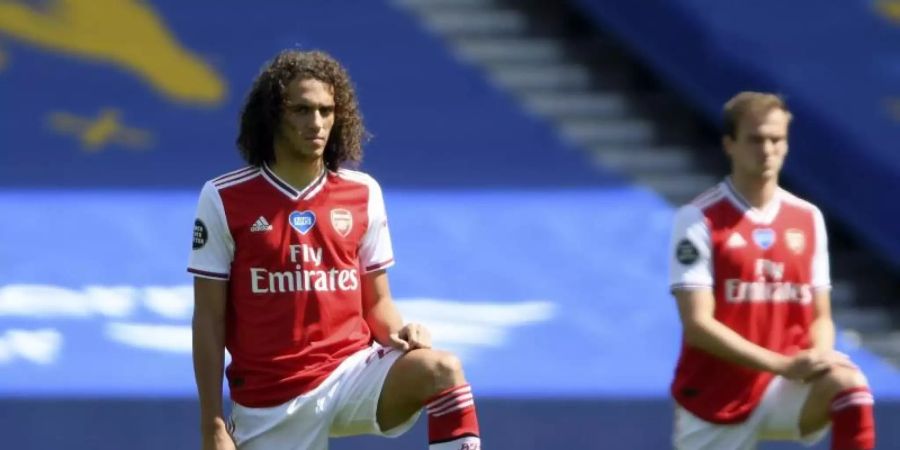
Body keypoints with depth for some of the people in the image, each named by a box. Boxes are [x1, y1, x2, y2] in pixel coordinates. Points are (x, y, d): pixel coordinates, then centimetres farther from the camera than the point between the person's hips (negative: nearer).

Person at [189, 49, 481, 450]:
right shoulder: (224, 199, -2)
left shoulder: (363, 194, 7)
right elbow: (209, 320, -1)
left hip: (353, 372, 2)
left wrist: (399, 334, -11)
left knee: (441, 370, -28)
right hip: (270, 399, -2)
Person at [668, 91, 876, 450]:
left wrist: (818, 356, -15)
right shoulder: (699, 220, -8)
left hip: (784, 391, 3)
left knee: (847, 385, -29)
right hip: (717, 395, -3)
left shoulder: (808, 219, 7)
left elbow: (820, 317, 11)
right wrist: (784, 365, -24)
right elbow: (698, 325, -16)